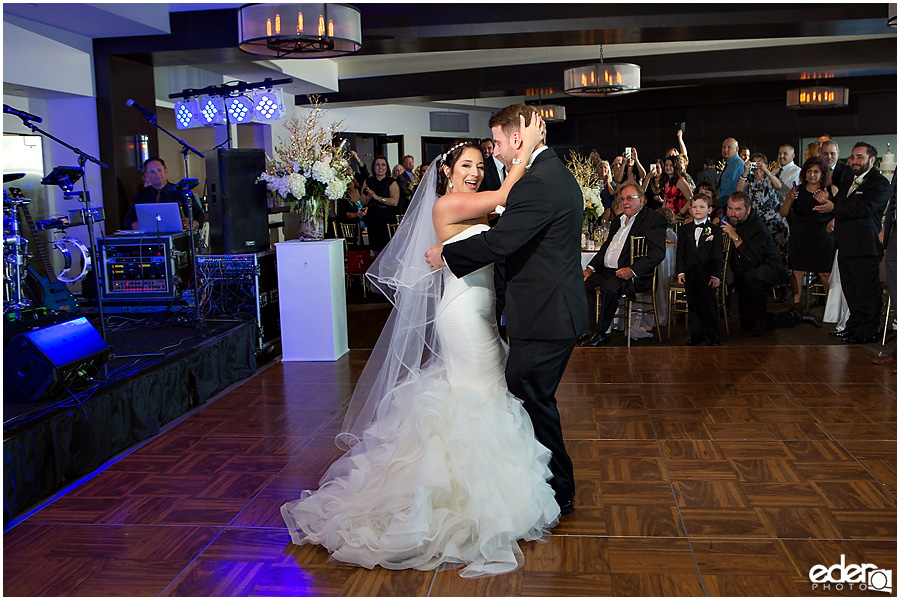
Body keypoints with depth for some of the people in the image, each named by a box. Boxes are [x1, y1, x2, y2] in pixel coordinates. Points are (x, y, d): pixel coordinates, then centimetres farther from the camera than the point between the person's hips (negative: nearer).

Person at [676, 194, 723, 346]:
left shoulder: (716, 230, 3)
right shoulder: (684, 230, 10)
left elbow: (717, 256, -1)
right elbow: (680, 253, 8)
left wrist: (716, 275, -9)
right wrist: (680, 272, -3)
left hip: (707, 275, -3)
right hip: (690, 274, 3)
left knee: (709, 305, -1)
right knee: (693, 305, 8)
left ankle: (713, 337, 9)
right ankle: (696, 335, 19)